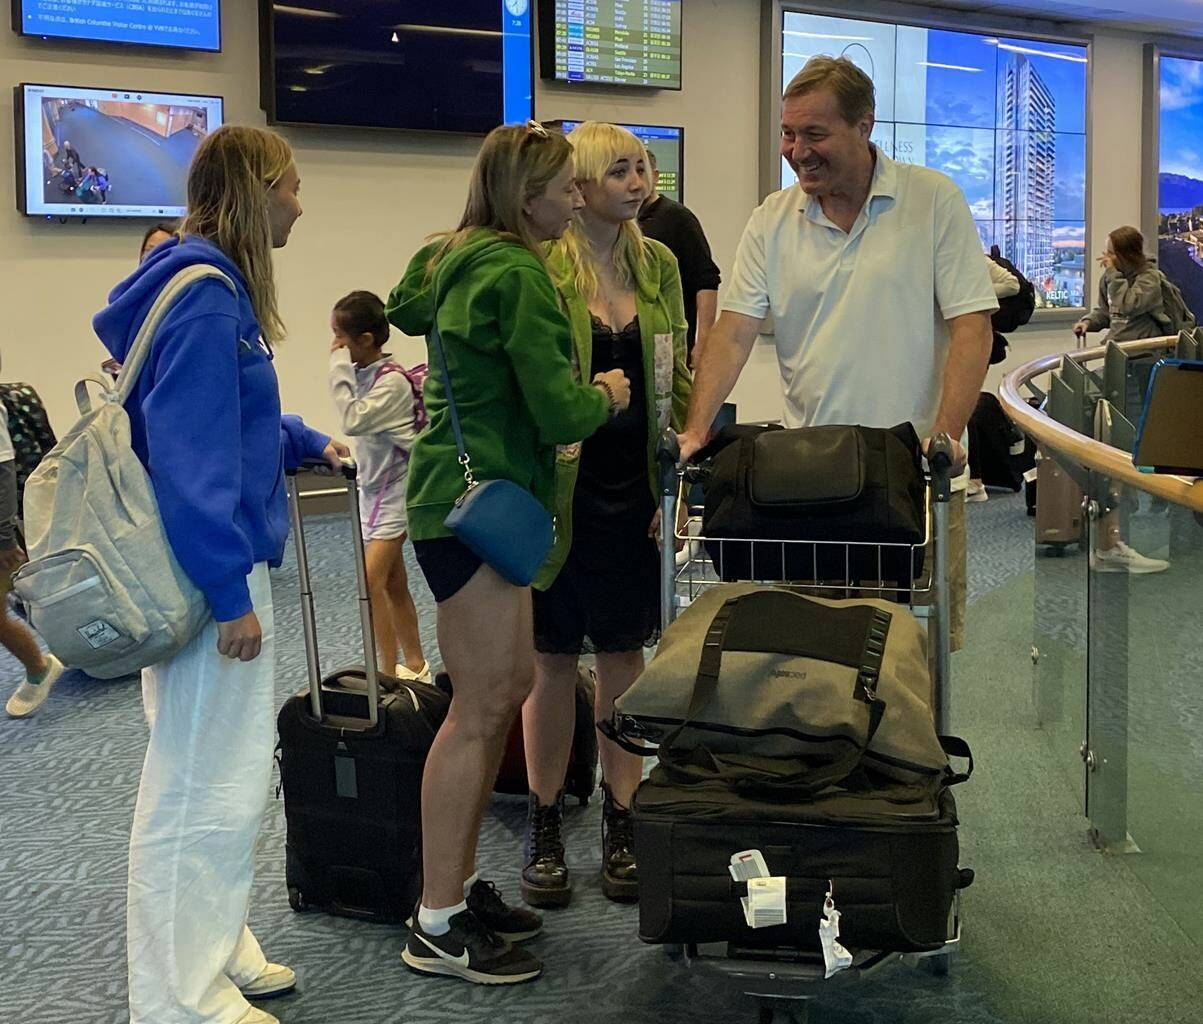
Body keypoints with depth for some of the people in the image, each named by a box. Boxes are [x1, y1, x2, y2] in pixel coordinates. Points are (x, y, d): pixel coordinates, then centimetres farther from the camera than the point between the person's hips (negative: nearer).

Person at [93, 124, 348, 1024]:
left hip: (218, 563, 11)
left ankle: (216, 951, 32)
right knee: (204, 789, -3)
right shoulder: (204, 293, -18)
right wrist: (230, 593, -23)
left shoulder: (214, 285, 14)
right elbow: (191, 450, -23)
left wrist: (310, 443, 34)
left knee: (229, 777, 19)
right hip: (213, 573, -11)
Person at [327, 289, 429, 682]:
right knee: (394, 585, 13)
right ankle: (415, 666, 23)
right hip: (373, 489, 9)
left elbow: (353, 420, -28)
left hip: (395, 490, -9)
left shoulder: (392, 381, -16)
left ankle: (390, 673, -12)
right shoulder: (364, 374, 7)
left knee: (371, 580, -16)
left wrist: (340, 367, -22)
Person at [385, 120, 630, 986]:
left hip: (458, 489, 11)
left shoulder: (459, 260, 14)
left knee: (507, 688, 14)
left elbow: (407, 308, 33)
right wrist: (607, 397, 4)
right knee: (482, 709, -7)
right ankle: (439, 926, 0)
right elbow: (559, 409, -19)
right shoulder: (518, 274, -15)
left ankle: (459, 884, 22)